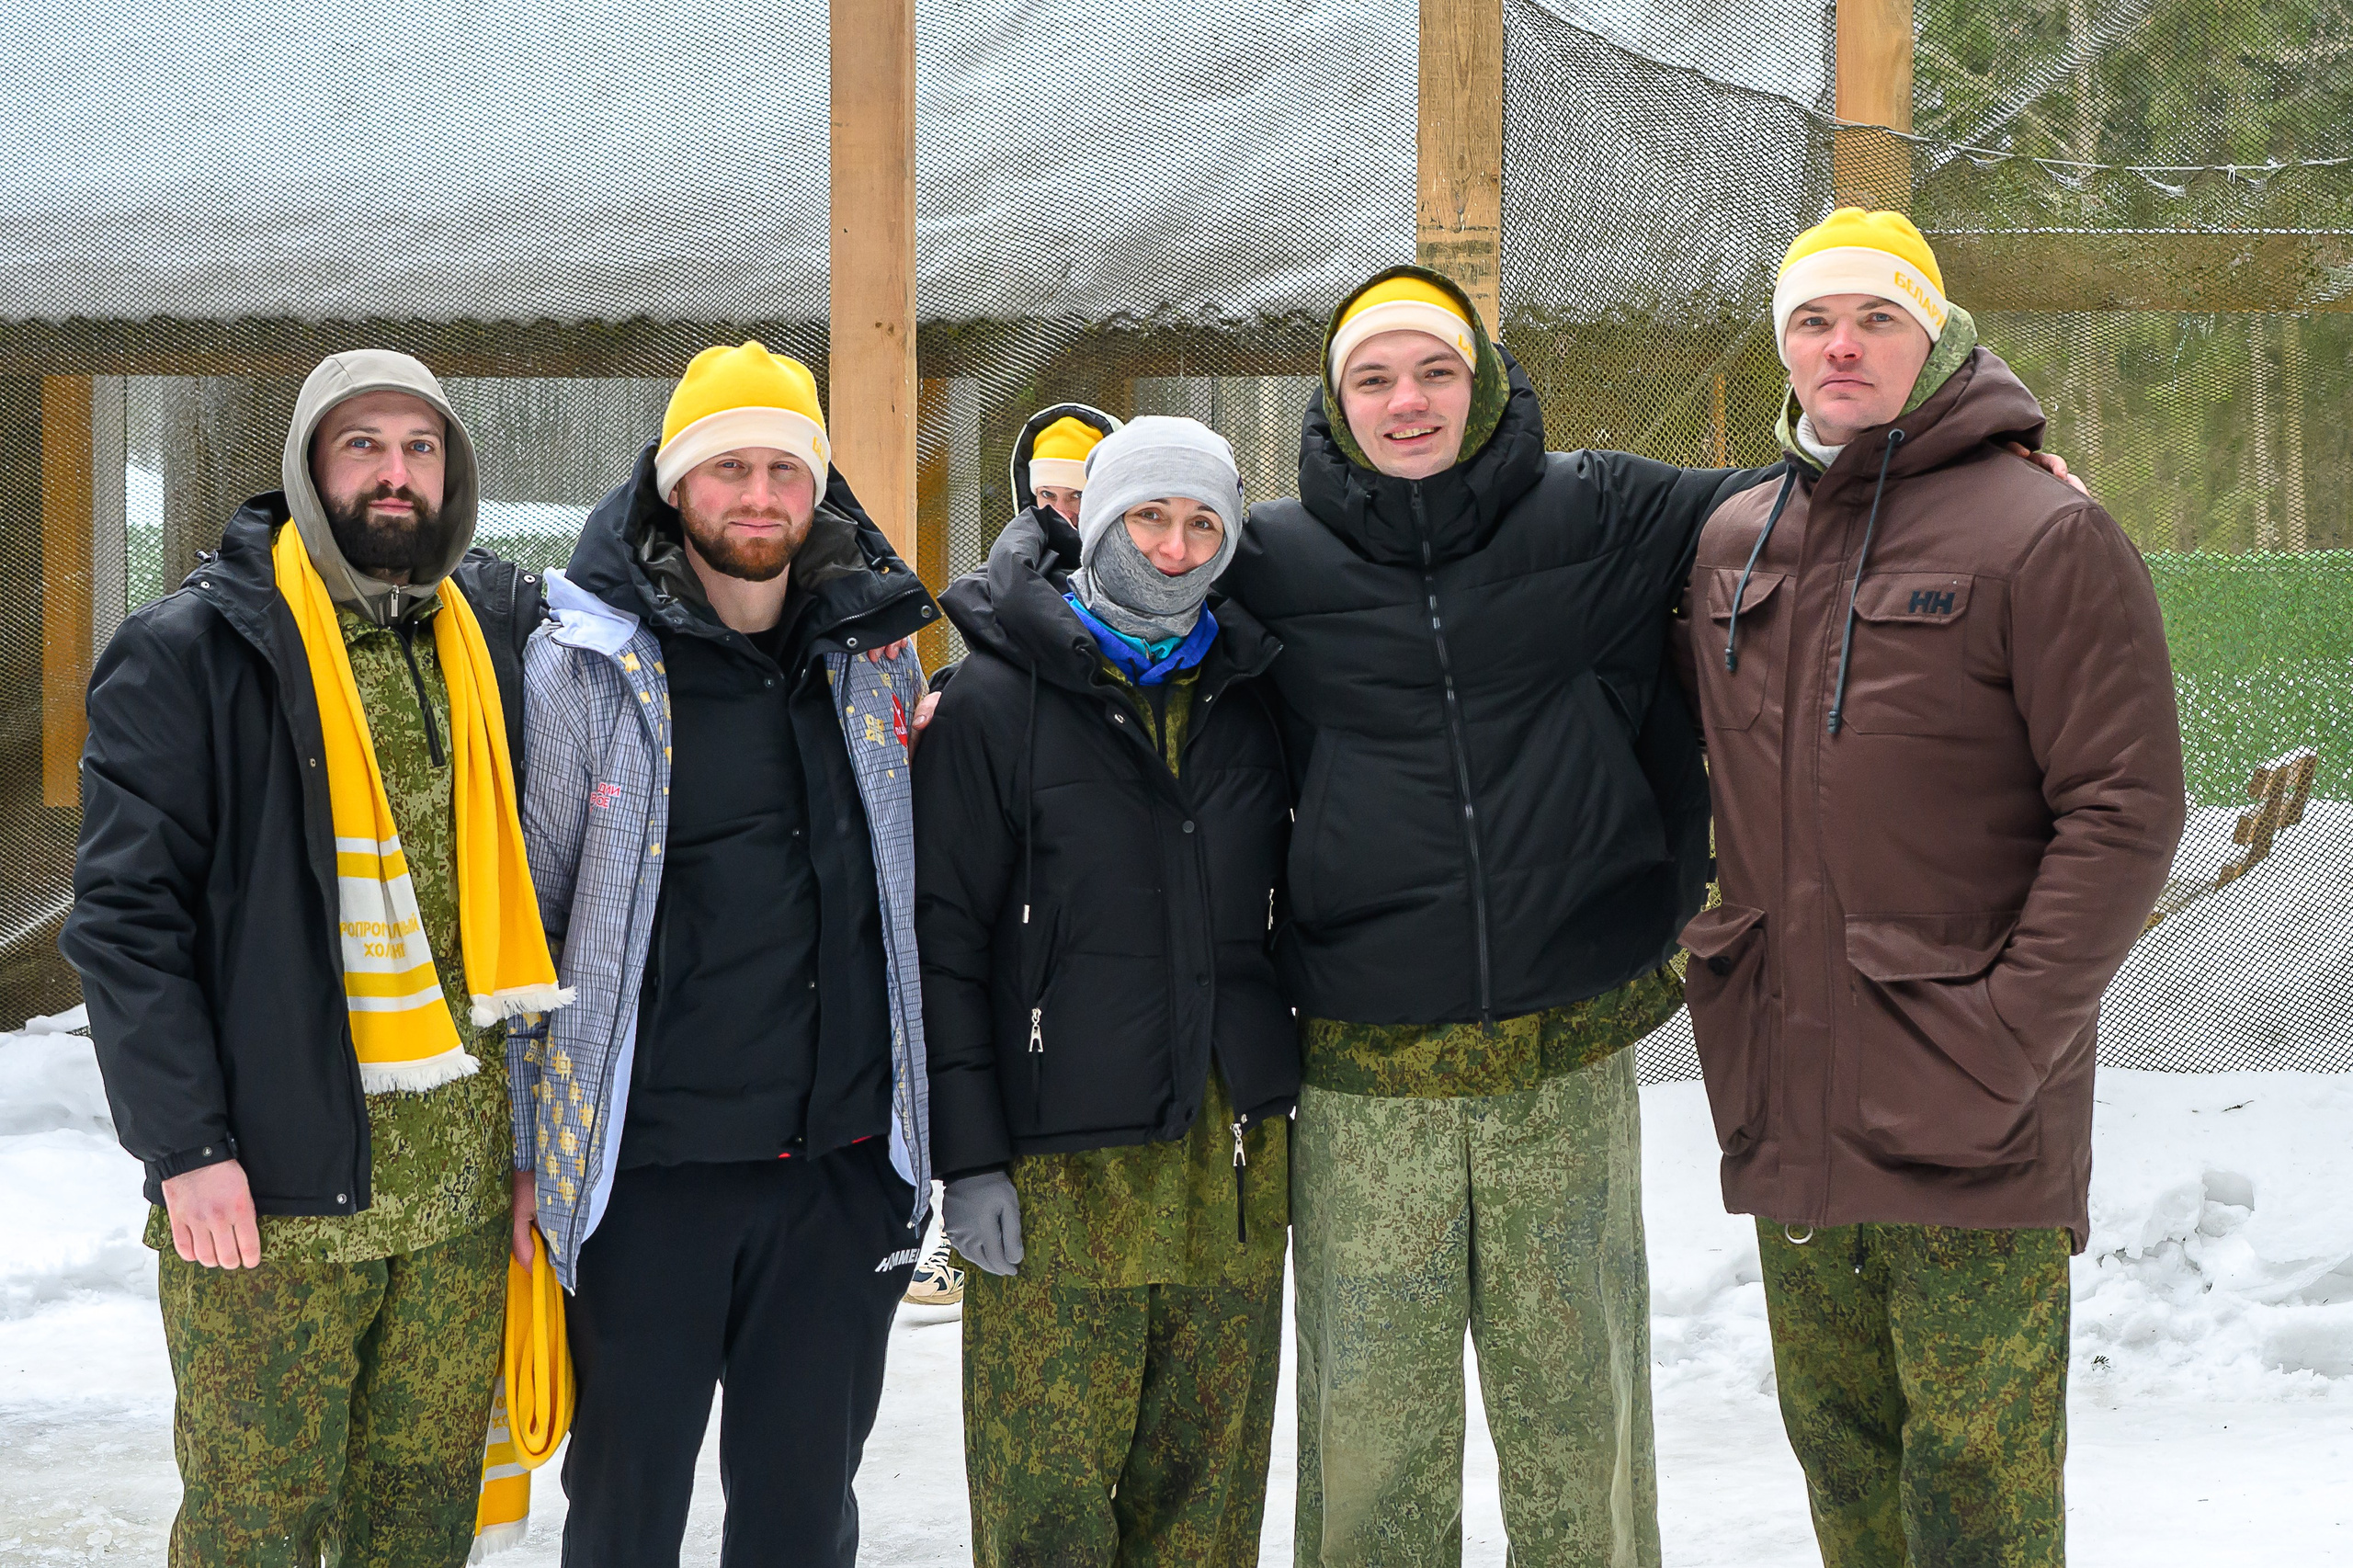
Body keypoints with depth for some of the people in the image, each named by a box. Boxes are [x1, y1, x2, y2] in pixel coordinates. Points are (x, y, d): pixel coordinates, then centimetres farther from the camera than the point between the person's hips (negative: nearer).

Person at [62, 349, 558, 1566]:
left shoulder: (496, 638, 11)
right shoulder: (191, 653, -4)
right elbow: (125, 916, -8)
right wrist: (185, 1144, -15)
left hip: (463, 1183, 5)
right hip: (268, 1191, -4)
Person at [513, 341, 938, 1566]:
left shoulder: (877, 647, 7)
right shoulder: (588, 659, -4)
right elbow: (520, 916, 0)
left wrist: (908, 1121, 17)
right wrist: (520, 1147, -1)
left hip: (841, 1158, 3)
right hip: (645, 1166, -3)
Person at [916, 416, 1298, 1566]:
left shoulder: (1250, 698, 11)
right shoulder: (997, 702, -3)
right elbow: (941, 938, -5)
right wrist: (969, 1158, -11)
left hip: (1234, 1164, 4)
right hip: (1057, 1169, -4)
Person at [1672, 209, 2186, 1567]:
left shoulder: (2044, 535, -8)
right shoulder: (1733, 545, 12)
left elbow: (2127, 810, -12)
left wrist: (2007, 1041, -17)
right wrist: (1720, 971, 13)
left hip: (1971, 1130, -6)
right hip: (1786, 1121, 6)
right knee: (1842, 1455, 16)